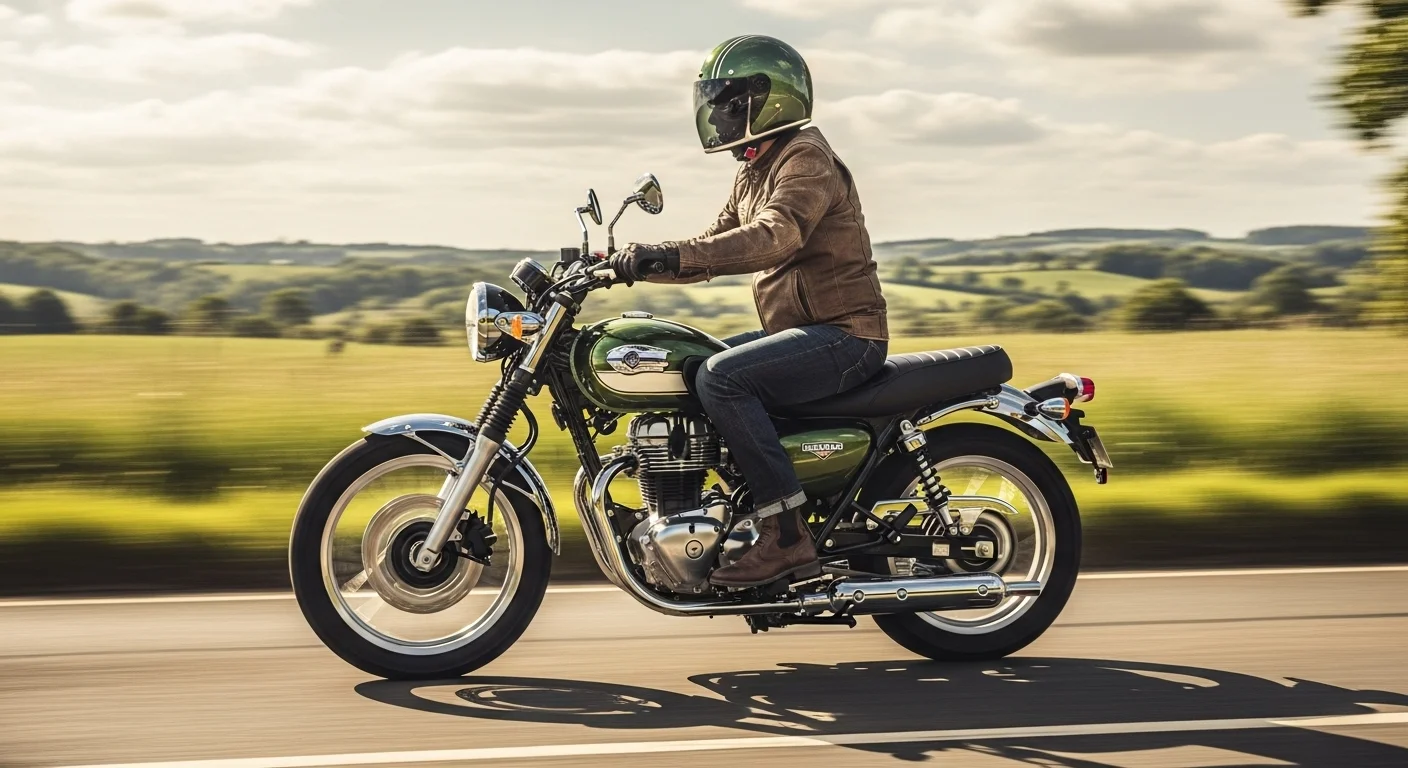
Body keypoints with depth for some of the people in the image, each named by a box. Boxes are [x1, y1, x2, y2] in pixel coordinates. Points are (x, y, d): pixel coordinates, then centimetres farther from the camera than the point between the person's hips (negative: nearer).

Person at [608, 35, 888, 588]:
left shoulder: (807, 158, -13)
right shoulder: (755, 172, 19)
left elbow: (773, 237, -30)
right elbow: (714, 247, 20)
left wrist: (674, 254, -37)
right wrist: (636, 262, 5)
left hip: (845, 335, -10)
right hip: (800, 331, 10)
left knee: (721, 377, -27)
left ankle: (787, 536, -25)